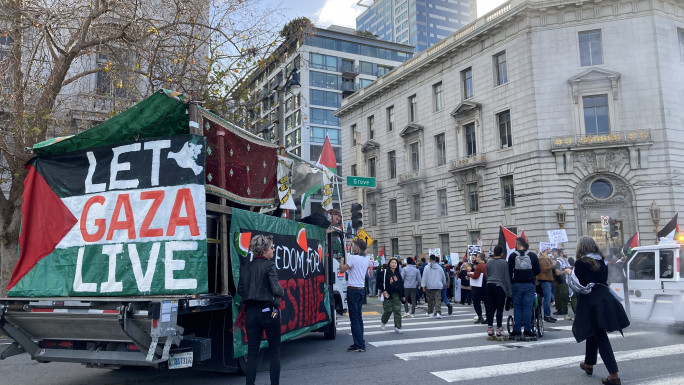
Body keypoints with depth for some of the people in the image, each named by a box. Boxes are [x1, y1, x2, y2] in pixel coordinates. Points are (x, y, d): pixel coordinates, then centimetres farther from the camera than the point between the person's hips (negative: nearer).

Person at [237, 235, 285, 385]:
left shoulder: (247, 267, 7)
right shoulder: (269, 265, -10)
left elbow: (240, 290, 8)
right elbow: (276, 289, -16)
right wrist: (282, 292, 5)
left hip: (251, 312, 5)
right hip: (268, 311, -5)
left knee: (252, 351, 9)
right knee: (274, 350, 8)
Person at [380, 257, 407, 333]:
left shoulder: (398, 273, 14)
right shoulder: (385, 272, -1)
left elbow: (401, 284, 17)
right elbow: (382, 282, -6)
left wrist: (403, 295, 15)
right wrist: (384, 291, -19)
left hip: (397, 295, 4)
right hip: (388, 294, -4)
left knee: (397, 311, -1)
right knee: (388, 310, -1)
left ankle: (397, 327, 4)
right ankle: (383, 322, 28)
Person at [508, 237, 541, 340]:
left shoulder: (512, 256, -2)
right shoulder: (533, 255, 0)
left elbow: (509, 271, -2)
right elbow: (538, 271, 2)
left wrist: (511, 282, 10)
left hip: (517, 284, 0)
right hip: (529, 284, 0)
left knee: (517, 306, 5)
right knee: (528, 307, 2)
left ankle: (517, 330, 7)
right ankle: (527, 330, 2)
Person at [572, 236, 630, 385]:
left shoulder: (580, 263, -11)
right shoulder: (602, 261, 6)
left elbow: (578, 285, -11)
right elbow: (604, 280, 16)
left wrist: (571, 272, 6)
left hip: (589, 301, -6)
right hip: (604, 298, 6)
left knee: (599, 335, -1)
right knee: (594, 332, 20)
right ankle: (589, 364, 33)